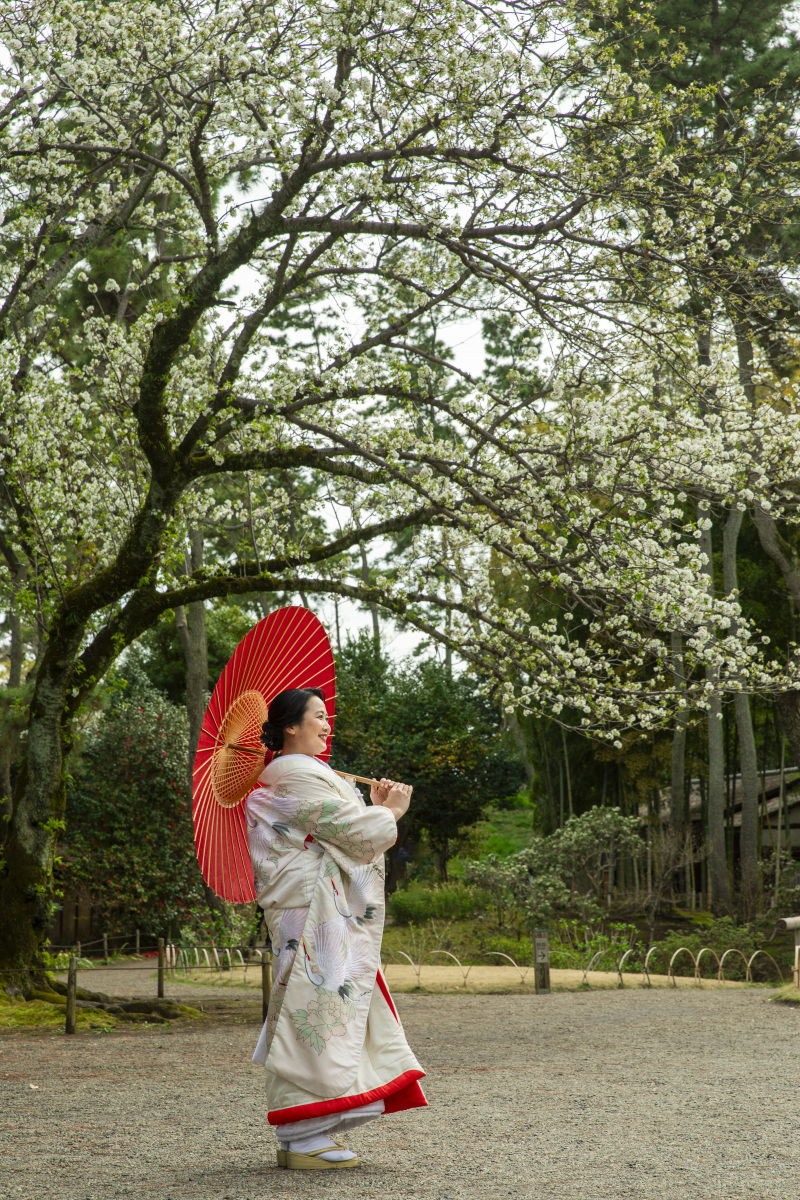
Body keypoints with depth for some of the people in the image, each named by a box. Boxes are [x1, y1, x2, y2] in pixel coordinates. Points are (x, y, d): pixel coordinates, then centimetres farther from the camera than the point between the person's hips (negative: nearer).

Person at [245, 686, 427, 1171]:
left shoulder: (285, 777, 21)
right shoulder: (299, 775, -12)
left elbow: (346, 834, 23)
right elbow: (356, 833, -13)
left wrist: (376, 808, 14)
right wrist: (390, 812, 4)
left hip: (328, 916, 11)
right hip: (315, 911, -11)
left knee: (320, 1014, 12)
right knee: (317, 1010, -10)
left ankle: (304, 1136, 16)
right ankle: (304, 1140, -8)